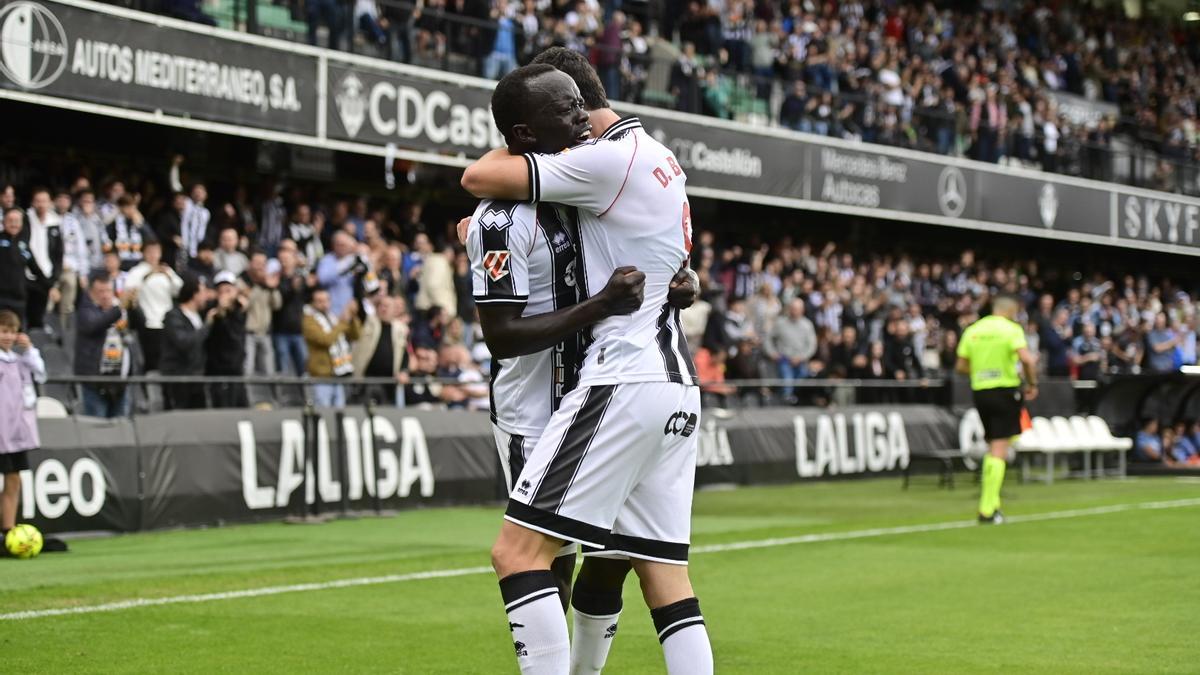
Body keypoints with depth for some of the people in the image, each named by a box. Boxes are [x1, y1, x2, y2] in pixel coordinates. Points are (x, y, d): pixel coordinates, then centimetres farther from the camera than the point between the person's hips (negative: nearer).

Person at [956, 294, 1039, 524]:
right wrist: (1032, 383, -5)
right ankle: (988, 509, -10)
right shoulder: (1011, 328, -6)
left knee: (992, 448, 17)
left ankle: (991, 503, 15)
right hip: (1005, 390, -5)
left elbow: (961, 365, 10)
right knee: (999, 451, -5)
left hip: (980, 391, 5)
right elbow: (1027, 359, -19)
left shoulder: (972, 330, 9)